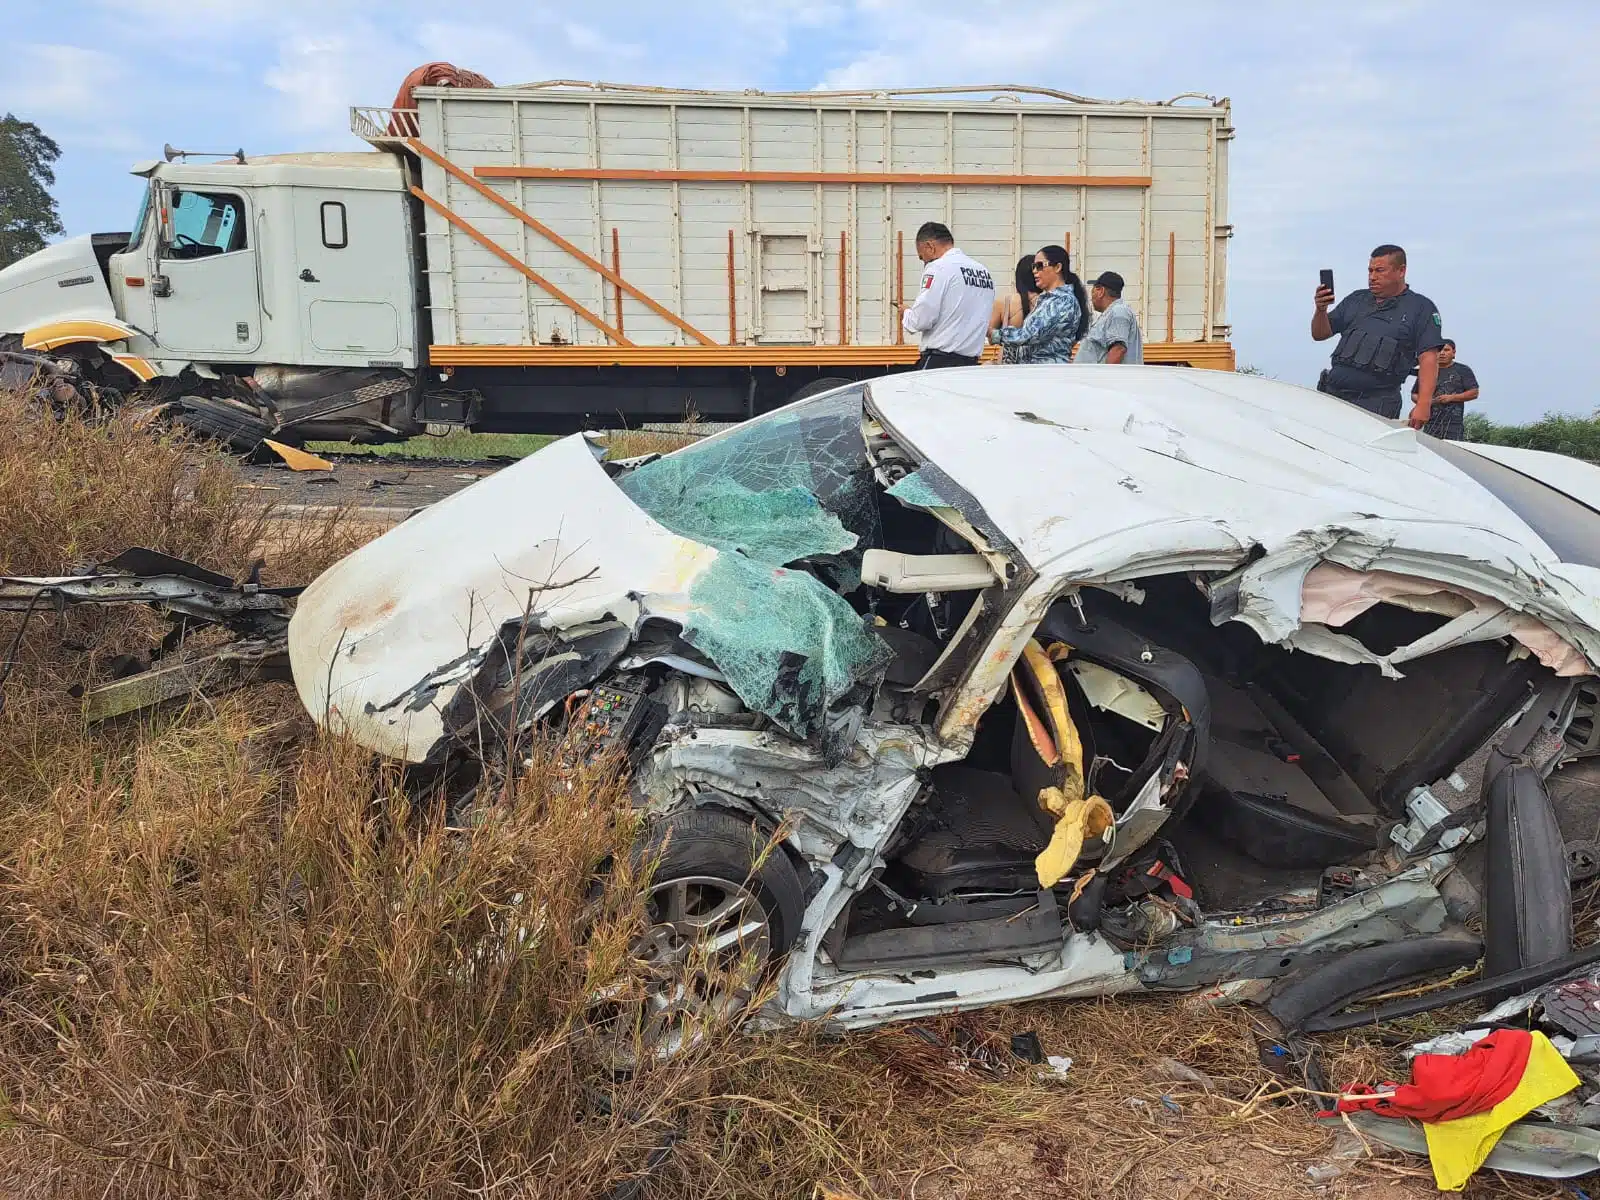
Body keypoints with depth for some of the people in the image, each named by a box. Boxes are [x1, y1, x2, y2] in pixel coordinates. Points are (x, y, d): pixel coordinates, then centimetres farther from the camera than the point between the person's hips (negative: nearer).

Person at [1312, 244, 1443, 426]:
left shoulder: (1421, 307, 4)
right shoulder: (1356, 300, 18)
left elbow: (1428, 358, -5)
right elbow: (1320, 334, 16)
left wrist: (1423, 404, -16)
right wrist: (1321, 310, -7)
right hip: (1332, 391, 4)